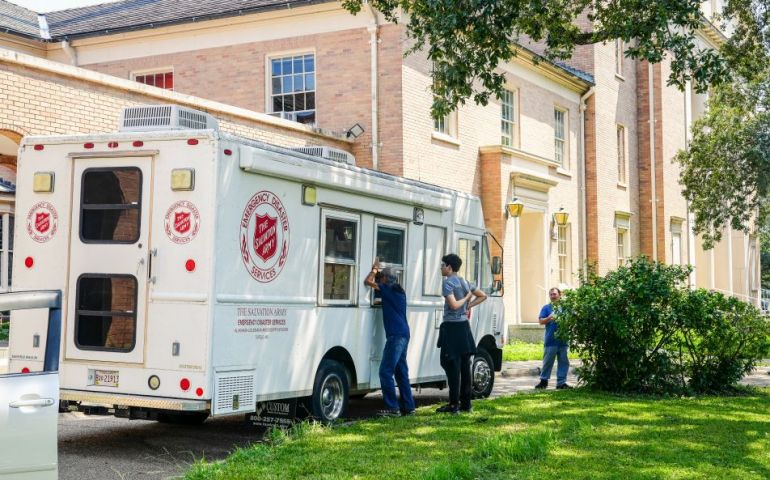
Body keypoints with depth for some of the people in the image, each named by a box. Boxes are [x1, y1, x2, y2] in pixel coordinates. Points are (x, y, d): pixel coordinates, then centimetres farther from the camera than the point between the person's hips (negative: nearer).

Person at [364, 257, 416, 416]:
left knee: (386, 371, -9)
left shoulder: (388, 289, -7)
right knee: (401, 371, 13)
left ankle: (392, 408, -11)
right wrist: (377, 271, 31)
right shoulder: (399, 291, 18)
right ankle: (408, 406, 16)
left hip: (395, 335, -9)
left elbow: (368, 281, -9)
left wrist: (375, 269, 6)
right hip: (403, 334, 9)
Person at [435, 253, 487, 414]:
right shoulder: (465, 282, 12)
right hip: (464, 326, 8)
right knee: (464, 366, 10)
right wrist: (469, 305, 12)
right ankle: (466, 403, 14)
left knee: (452, 366, -5)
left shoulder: (448, 282, -11)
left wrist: (466, 298, -5)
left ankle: (454, 405, -5)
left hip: (452, 327, -8)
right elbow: (483, 296, 21)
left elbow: (453, 305, -21)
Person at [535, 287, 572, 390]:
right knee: (548, 362, 0)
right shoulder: (546, 307, 6)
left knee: (563, 362, 5)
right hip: (550, 341, -2)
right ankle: (544, 380, 10)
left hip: (563, 340, 2)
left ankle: (561, 382, 11)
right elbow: (540, 321, 0)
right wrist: (549, 318, -17)